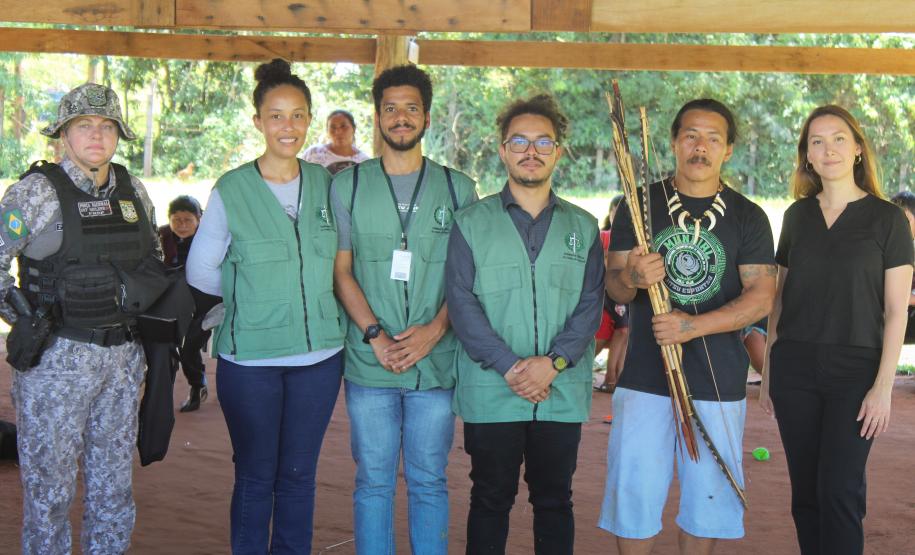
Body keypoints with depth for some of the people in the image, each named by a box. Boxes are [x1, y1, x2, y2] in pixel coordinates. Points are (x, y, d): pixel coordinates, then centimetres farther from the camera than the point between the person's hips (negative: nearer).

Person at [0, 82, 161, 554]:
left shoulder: (132, 190, 8)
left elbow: (154, 260, 22)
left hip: (123, 356, 5)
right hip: (57, 357, -5)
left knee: (114, 480, 14)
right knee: (49, 485, 4)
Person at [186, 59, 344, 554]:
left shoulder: (327, 185, 4)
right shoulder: (231, 189, -4)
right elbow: (200, 272, 3)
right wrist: (253, 292, 4)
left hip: (318, 354, 3)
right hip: (250, 357, -2)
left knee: (298, 474, 11)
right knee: (255, 476, 7)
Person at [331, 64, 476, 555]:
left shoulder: (458, 189, 7)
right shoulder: (347, 186, 7)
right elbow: (340, 270, 4)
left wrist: (433, 330, -11)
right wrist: (375, 335, -9)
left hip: (436, 362, 0)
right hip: (369, 363, 0)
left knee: (429, 481, 8)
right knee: (373, 481, 7)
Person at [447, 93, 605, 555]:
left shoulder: (582, 227, 9)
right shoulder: (471, 223, 3)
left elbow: (590, 305, 2)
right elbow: (462, 303, -4)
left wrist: (553, 362, -13)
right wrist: (508, 366, -14)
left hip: (563, 392, 2)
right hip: (490, 392, -1)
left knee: (554, 500, 11)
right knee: (491, 499, 8)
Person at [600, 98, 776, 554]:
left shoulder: (748, 217, 4)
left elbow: (761, 296, -5)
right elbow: (613, 286, 4)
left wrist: (693, 326, -19)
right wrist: (632, 280, -21)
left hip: (719, 382, 0)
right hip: (644, 376, 0)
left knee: (708, 495, 8)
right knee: (633, 493, 2)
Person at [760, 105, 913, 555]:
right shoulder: (797, 215, 9)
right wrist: (768, 370, 11)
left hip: (855, 370, -3)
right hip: (794, 367, 3)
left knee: (840, 489, -6)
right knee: (805, 490, 7)